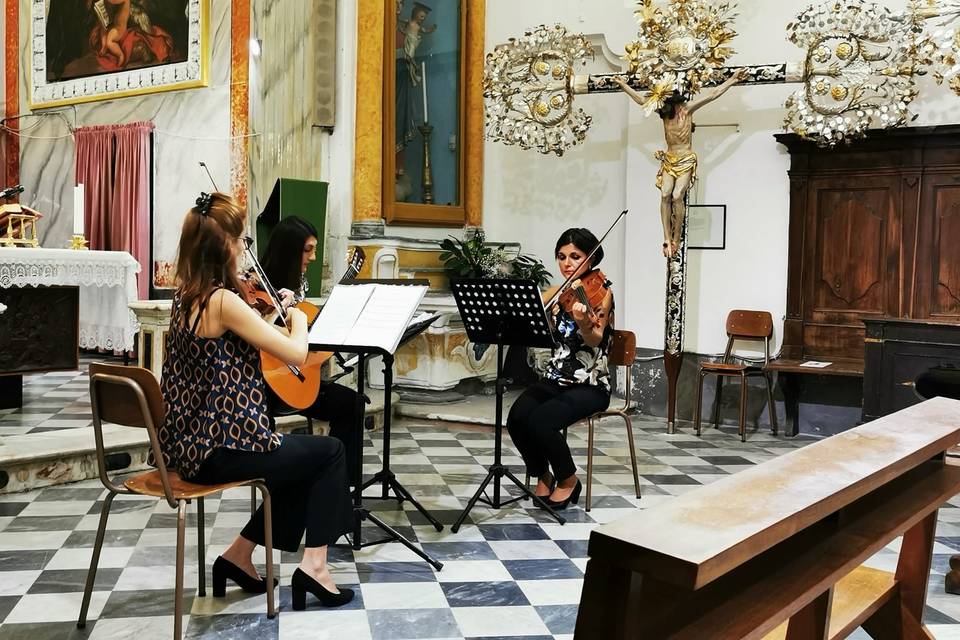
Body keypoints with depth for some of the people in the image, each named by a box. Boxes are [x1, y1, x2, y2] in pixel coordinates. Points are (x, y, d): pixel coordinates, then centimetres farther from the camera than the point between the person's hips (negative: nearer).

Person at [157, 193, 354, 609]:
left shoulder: (187, 294, 7)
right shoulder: (223, 300, -21)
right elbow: (296, 353, -20)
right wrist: (298, 317, -1)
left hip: (190, 442, 9)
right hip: (220, 449, -9)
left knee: (302, 459, 25)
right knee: (329, 452, 10)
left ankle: (240, 553, 24)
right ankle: (314, 564, 9)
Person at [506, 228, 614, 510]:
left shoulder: (601, 292, -7)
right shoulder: (557, 294, 10)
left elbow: (594, 340, -23)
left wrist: (584, 323, -45)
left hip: (590, 386, -5)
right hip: (554, 381, 5)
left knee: (540, 421, -29)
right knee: (516, 417, -23)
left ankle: (568, 480, -1)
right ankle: (543, 476, 5)